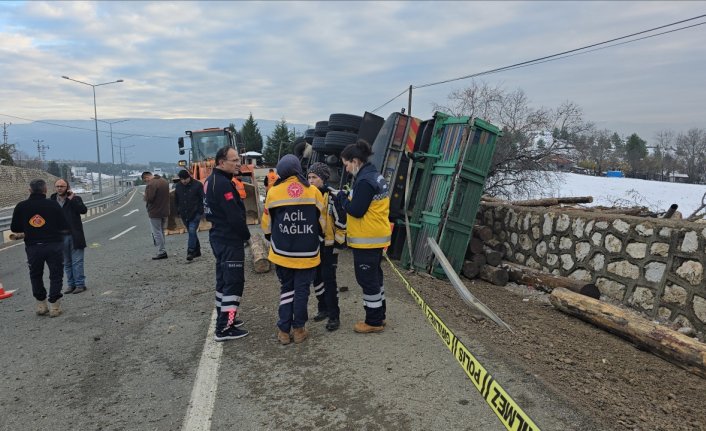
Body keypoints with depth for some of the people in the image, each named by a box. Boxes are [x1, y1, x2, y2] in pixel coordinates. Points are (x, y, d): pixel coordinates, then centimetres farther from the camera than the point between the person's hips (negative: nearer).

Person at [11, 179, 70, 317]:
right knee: (56, 275, 9)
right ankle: (54, 306, 9)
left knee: (36, 276, 19)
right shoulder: (53, 204, -8)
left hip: (33, 246, 2)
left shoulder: (21, 206, -2)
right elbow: (65, 228, -7)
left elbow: (14, 228, 5)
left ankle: (41, 305, 24)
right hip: (53, 245, -2)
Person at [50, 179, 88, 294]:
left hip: (74, 236, -4)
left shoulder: (75, 199, -3)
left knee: (77, 261, 0)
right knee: (66, 263, 13)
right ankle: (71, 284, 22)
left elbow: (84, 210, -18)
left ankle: (80, 284, 7)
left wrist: (72, 199, -19)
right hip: (60, 236, 4)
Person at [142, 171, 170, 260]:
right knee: (161, 231, 17)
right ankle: (162, 250, 22)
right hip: (165, 211, 9)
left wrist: (145, 197, -3)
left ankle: (161, 252, 0)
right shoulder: (164, 181, 9)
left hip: (155, 212, -9)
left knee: (156, 232, -1)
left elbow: (149, 198, -23)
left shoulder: (151, 184, -20)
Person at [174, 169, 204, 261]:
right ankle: (197, 251, 22)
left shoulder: (197, 185, -7)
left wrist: (200, 211, -9)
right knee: (191, 232, 12)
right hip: (184, 215, 5)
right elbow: (176, 200, 19)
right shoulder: (178, 186, 9)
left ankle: (190, 252, -14)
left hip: (195, 214, -5)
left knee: (192, 231, -15)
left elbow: (203, 199, -5)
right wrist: (179, 211, 11)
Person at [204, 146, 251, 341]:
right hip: (230, 240, -10)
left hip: (218, 237, 10)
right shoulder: (223, 183, -20)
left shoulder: (211, 181, 12)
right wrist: (246, 234, -8)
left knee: (223, 279, 18)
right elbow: (235, 215, -24)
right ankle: (224, 328, -2)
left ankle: (224, 318, 29)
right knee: (234, 282, -5)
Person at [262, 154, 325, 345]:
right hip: (307, 253, -1)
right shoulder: (313, 191, -5)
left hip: (282, 253, 1)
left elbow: (267, 224, 3)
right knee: (301, 290, 10)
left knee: (286, 289, 15)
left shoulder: (273, 192, -6)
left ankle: (284, 330, 15)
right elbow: (322, 222, 2)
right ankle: (298, 329, 18)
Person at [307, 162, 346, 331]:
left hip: (328, 244, -6)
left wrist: (338, 240, -12)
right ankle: (323, 308, 28)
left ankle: (334, 315, 4)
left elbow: (340, 219, -13)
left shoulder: (332, 196, -14)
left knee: (328, 279, -4)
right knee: (317, 277, 14)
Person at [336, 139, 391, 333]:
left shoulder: (365, 181, -20)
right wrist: (348, 197, 5)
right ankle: (379, 315, 31)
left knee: (367, 279, 1)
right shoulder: (376, 176, 12)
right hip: (377, 237, 10)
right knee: (375, 276, 19)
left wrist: (342, 198, -7)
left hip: (367, 240, -10)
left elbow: (356, 211, -21)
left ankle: (374, 322, 12)